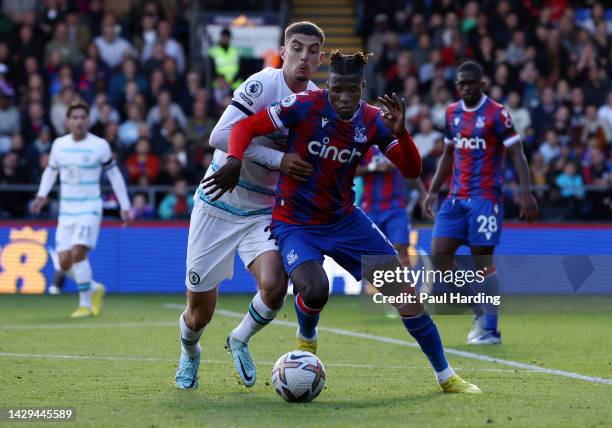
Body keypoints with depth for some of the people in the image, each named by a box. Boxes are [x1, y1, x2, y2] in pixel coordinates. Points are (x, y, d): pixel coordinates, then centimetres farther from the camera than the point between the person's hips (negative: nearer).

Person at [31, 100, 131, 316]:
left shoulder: (100, 146, -6)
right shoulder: (59, 145, 4)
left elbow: (114, 174, 2)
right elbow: (51, 170, 20)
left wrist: (124, 206, 1)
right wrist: (42, 195, 6)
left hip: (90, 208, -4)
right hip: (66, 210, 4)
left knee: (78, 253, -21)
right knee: (64, 262, -2)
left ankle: (85, 304, -7)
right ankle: (94, 288, 24)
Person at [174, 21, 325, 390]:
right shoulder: (264, 84, -18)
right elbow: (220, 136, -28)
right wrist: (277, 159, -30)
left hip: (264, 212, 4)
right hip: (219, 205, -3)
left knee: (274, 286, -24)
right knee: (200, 313, 3)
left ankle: (240, 340, 9)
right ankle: (189, 354, 40)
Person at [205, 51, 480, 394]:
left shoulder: (373, 121, -6)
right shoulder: (306, 106, -18)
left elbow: (412, 170, -7)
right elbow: (246, 127, -15)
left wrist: (401, 132, -25)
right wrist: (235, 160, -34)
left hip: (345, 220, 4)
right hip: (295, 224, -4)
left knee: (404, 288, -3)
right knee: (315, 290, -30)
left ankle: (446, 375, 12)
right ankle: (306, 339, 9)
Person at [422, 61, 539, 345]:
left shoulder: (496, 114, -7)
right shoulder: (452, 113, 11)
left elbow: (517, 153, -9)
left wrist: (526, 193, -19)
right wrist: (433, 191, 17)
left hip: (485, 198, -6)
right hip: (456, 198, 6)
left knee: (483, 261, -7)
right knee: (439, 255, -3)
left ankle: (490, 329, 2)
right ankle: (478, 311, 15)